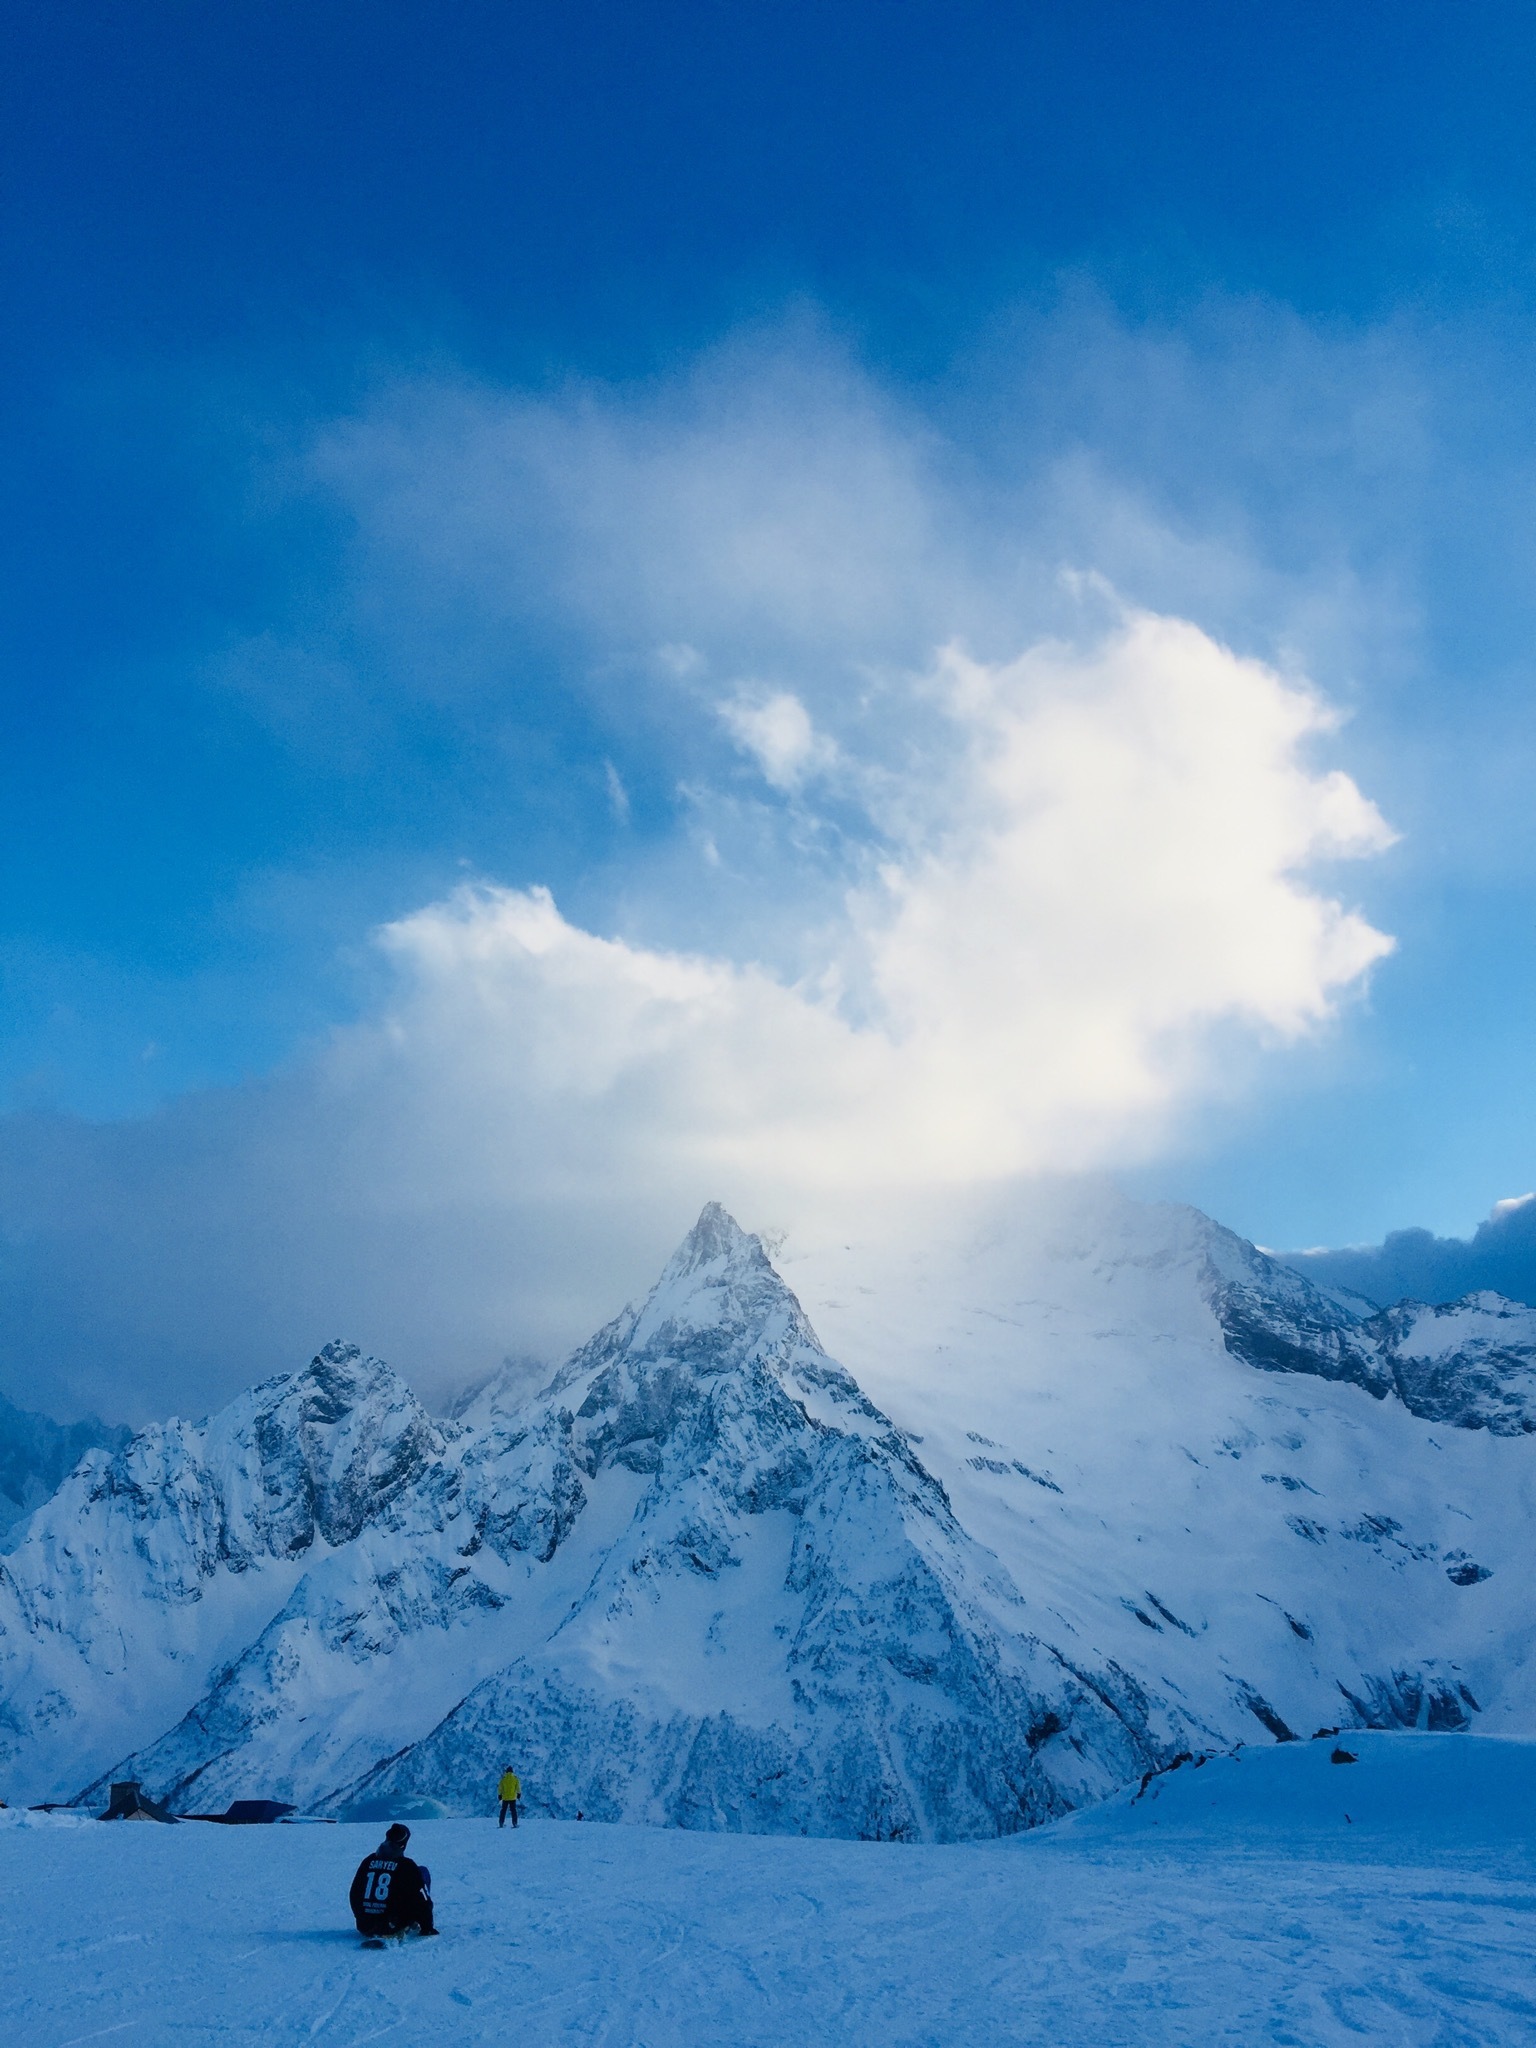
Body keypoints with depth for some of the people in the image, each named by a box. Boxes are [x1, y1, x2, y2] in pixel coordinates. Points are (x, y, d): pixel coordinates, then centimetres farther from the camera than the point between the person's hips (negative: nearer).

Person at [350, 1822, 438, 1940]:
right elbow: (422, 1898, -5)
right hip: (393, 1927, -5)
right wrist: (427, 1927, 7)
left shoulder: (368, 1861, 5)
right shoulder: (406, 1865, -8)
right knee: (423, 1872, 12)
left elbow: (353, 1895, 16)